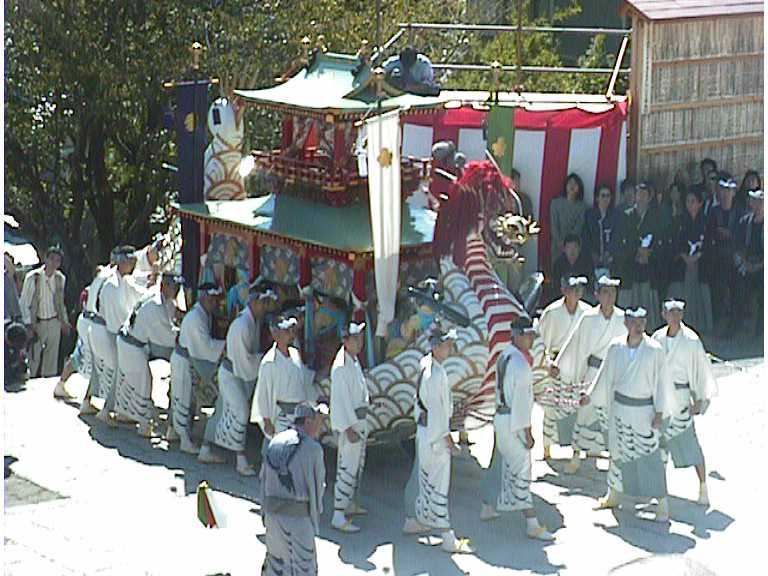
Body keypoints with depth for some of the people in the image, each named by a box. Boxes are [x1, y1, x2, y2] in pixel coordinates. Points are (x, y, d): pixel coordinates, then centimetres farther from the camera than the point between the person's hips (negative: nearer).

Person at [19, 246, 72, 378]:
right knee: (34, 358, -2)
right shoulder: (33, 277, -13)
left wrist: (64, 321, 15)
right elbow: (24, 303, -9)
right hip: (37, 323, -4)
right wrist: (28, 325, -13)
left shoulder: (60, 278, 2)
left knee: (52, 357, 10)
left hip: (54, 322, 4)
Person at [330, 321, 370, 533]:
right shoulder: (341, 366, -23)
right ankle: (339, 516, -9)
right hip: (348, 422, -10)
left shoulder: (354, 361, 8)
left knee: (358, 465, 22)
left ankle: (350, 504, 37)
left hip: (360, 419, 10)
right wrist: (348, 428, -26)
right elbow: (340, 399, -25)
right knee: (347, 468, -10)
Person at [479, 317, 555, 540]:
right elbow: (521, 400, -23)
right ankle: (532, 525, -6)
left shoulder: (505, 356, 9)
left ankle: (487, 508, 38)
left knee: (501, 464, 24)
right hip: (514, 422, -10)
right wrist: (527, 432, -19)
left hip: (502, 417, 10)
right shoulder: (519, 362, -22)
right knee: (520, 471, -8)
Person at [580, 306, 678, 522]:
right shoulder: (616, 348, -4)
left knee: (650, 456, -4)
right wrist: (590, 397, 17)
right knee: (619, 451, 17)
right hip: (621, 407, 3)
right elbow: (605, 376, 10)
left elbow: (661, 381, -7)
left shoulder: (654, 350, -13)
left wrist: (659, 412, -10)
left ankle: (663, 503, 3)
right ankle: (613, 495, 34)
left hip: (645, 410, -3)